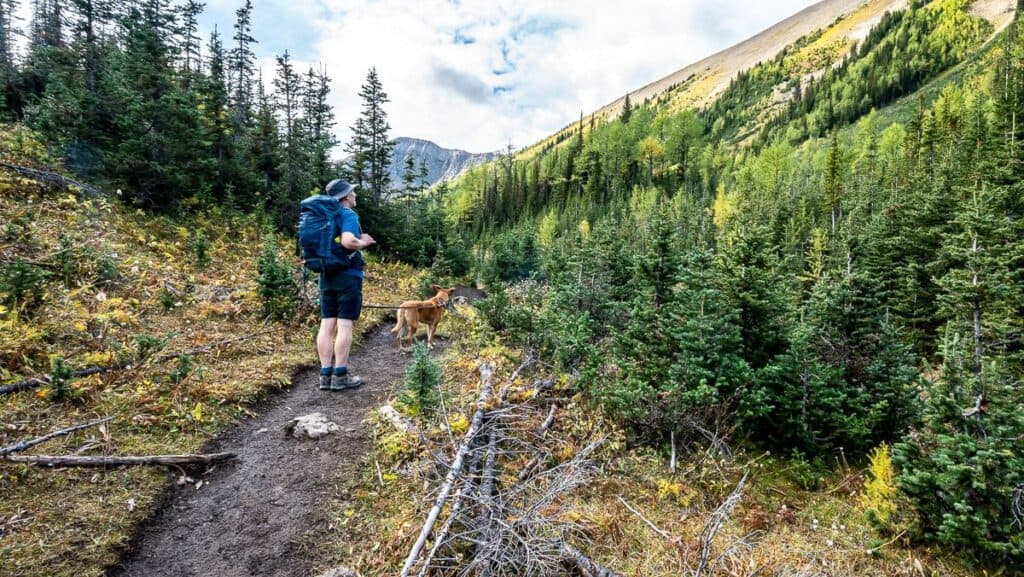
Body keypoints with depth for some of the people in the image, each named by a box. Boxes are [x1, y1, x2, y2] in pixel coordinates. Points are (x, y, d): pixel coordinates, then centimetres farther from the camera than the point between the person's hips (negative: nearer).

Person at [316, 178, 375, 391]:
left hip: (327, 275, 8)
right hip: (348, 276, -8)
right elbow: (347, 241, -27)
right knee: (345, 325, -4)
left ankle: (325, 374, 9)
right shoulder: (349, 214, -10)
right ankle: (340, 376, -2)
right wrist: (362, 243, -7)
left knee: (327, 324, 6)